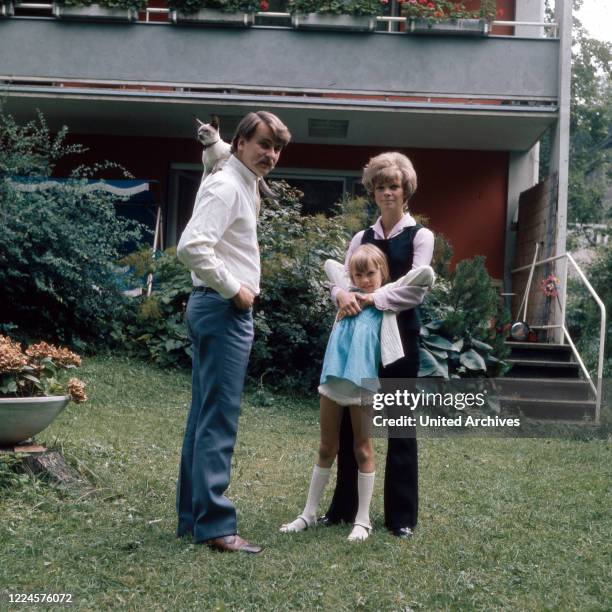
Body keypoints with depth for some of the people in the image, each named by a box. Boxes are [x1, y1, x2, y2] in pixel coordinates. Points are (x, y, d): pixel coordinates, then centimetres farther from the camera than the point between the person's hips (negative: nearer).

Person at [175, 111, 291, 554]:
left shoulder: (243, 185, 18)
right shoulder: (227, 187, -13)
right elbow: (191, 247, -25)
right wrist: (233, 289, -17)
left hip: (223, 308, 11)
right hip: (224, 309, -11)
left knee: (205, 416, 12)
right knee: (219, 420, -8)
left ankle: (192, 517, 20)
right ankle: (214, 525, -3)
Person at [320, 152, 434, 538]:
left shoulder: (420, 236, 1)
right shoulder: (362, 238, 13)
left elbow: (415, 289, -12)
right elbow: (340, 280, 5)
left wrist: (371, 299, -22)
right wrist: (343, 295, -18)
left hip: (400, 336, -4)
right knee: (350, 422, 6)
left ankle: (402, 515, 12)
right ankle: (344, 507, 19)